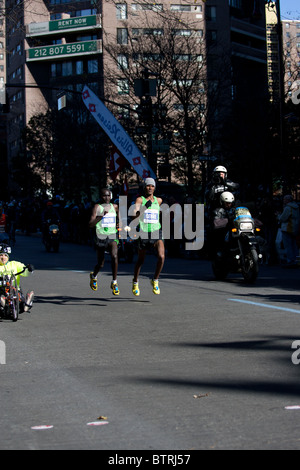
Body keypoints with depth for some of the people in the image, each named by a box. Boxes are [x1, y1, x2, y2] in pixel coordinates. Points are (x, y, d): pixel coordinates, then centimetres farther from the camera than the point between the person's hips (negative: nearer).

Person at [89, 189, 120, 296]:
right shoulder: (97, 207, -6)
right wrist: (101, 216, -28)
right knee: (100, 264, 7)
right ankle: (94, 276, 43)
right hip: (100, 236, -2)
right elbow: (90, 225, -16)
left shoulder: (114, 207, 7)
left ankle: (114, 282, -17)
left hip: (112, 236, 2)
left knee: (114, 256, -26)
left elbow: (120, 219, 29)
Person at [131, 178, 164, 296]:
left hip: (156, 233, 2)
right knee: (140, 261, 11)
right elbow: (135, 215, -19)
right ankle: (135, 283, 35)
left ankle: (155, 281, -3)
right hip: (143, 233, -2)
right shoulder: (140, 200, -3)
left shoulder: (158, 200, 9)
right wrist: (145, 207, -29)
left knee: (161, 256, -21)